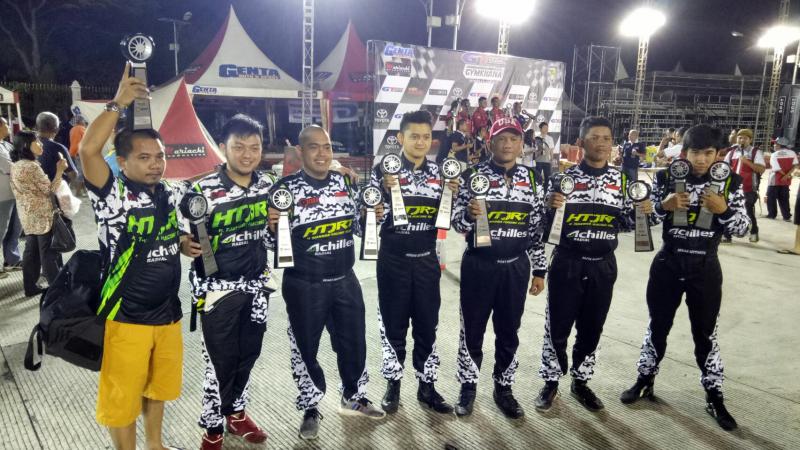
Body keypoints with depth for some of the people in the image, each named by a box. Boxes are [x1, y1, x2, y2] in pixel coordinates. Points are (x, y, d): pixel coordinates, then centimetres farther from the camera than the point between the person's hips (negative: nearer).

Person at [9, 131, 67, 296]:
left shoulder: (16, 165, 7)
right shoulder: (32, 166, -22)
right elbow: (49, 190, -18)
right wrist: (59, 171, -14)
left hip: (27, 214, 9)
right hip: (41, 215, -9)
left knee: (31, 250, 15)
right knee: (48, 252, 1)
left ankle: (30, 286, 22)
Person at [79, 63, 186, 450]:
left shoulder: (172, 194, 3)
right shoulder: (114, 196, -14)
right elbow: (87, 149, -31)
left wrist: (187, 242, 0)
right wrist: (118, 103, -21)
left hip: (167, 313, 6)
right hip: (126, 317, -6)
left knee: (157, 387, 23)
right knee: (122, 398, 9)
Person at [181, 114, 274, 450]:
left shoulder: (268, 184, 0)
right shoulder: (203, 190, -16)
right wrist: (187, 246, -32)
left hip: (257, 284, 5)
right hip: (218, 288, -5)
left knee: (248, 354, 17)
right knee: (221, 361, 5)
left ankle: (236, 413, 40)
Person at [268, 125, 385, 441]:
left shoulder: (343, 182, 2)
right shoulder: (285, 188, -12)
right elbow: (271, 237, -7)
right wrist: (272, 227, -27)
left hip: (345, 281, 5)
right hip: (304, 285, -4)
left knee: (354, 341, 16)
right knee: (305, 347, 10)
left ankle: (353, 398, 40)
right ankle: (310, 409, 31)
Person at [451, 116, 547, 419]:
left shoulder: (532, 179, 4)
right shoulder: (473, 175, -6)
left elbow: (538, 228, 7)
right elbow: (457, 222, -6)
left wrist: (539, 270, 7)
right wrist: (469, 214, -29)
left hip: (516, 267, 3)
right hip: (479, 265, -2)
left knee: (508, 332, 13)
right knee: (472, 330, 9)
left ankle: (503, 388, 30)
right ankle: (468, 387, 27)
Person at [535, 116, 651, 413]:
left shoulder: (621, 180, 5)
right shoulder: (565, 176, -5)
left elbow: (625, 224, 11)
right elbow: (546, 221, -3)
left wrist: (642, 212, -8)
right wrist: (550, 205, -24)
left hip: (603, 266, 3)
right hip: (567, 263, -3)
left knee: (591, 328, 12)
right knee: (557, 326, 5)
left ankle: (581, 382, 29)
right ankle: (551, 382, 22)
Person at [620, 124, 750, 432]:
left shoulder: (730, 182, -3)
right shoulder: (666, 177, -4)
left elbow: (742, 228, -3)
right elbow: (646, 218, -1)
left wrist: (724, 210, -22)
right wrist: (665, 205, -20)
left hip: (705, 268, 0)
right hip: (667, 263, 0)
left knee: (705, 333, 9)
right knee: (658, 326, 13)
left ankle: (714, 397, 24)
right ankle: (645, 381, 30)